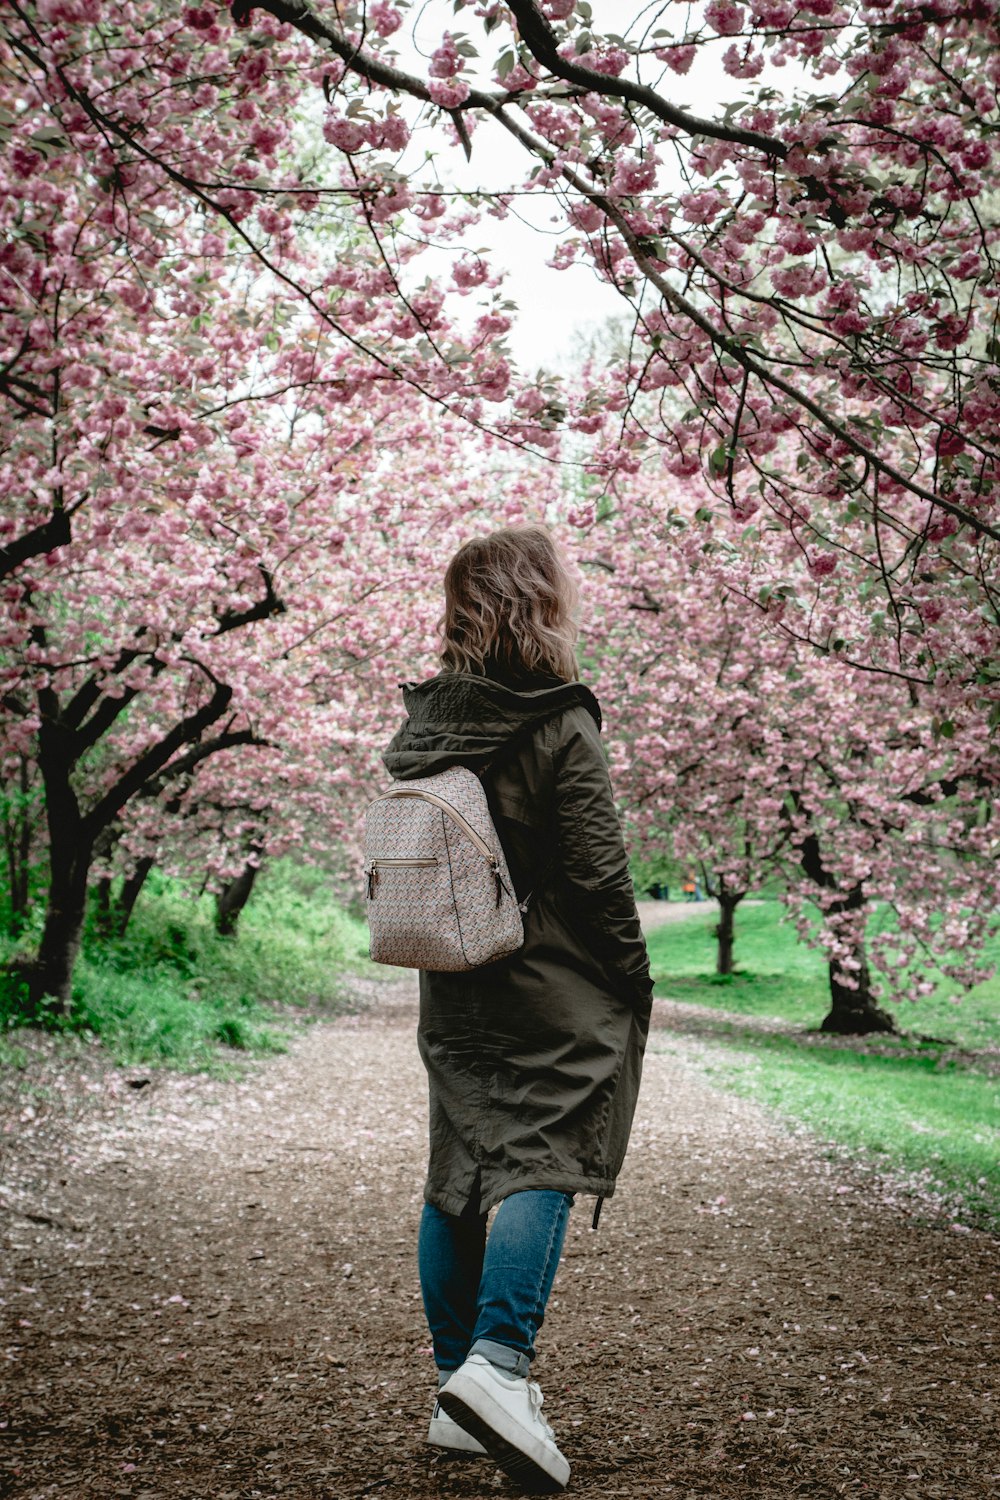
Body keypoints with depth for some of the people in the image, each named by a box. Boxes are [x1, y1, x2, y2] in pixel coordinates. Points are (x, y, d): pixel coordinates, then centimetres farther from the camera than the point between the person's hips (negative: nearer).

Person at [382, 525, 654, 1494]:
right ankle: (497, 1362, -19)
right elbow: (598, 873, -13)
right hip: (552, 992, -6)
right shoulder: (558, 725, -13)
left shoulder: (420, 723, 6)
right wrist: (633, 982, -2)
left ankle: (456, 1385, 18)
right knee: (543, 1165, -5)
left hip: (451, 995, 6)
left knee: (456, 1175, 11)